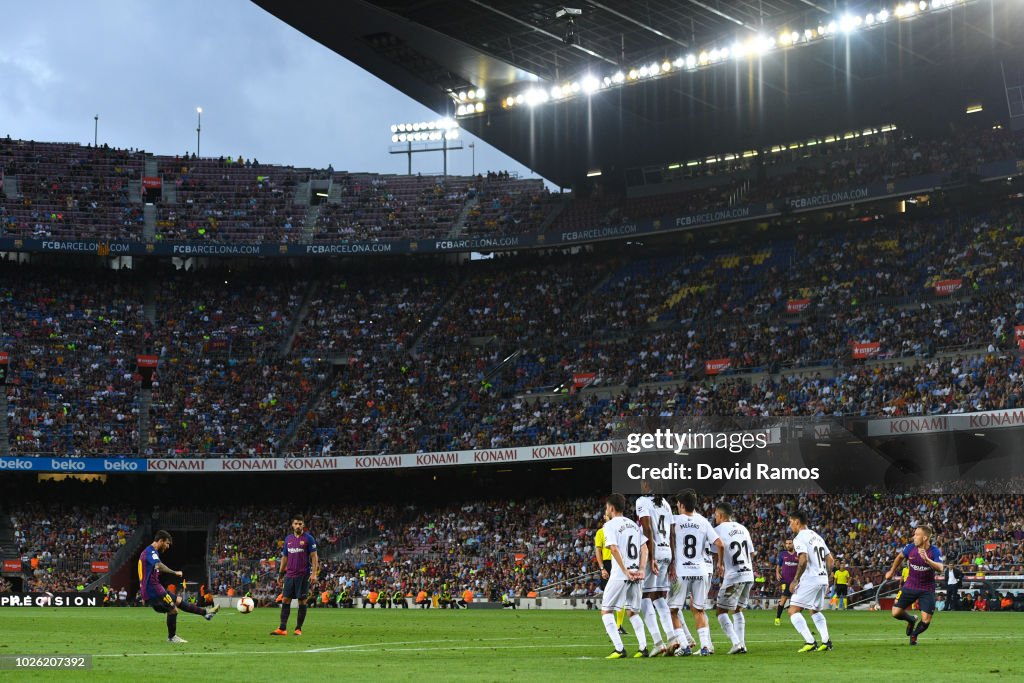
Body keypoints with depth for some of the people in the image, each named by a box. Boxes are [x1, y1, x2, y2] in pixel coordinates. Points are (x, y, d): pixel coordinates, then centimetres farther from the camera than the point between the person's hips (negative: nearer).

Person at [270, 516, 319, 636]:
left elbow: (314, 556, -5)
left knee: (302, 600, -1)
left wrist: (314, 573, -13)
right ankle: (282, 628, -2)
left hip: (303, 575, -5)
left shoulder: (308, 538, -3)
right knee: (285, 600, -1)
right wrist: (281, 575, 16)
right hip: (289, 575, 5)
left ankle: (298, 628, 6)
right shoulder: (288, 539, 12)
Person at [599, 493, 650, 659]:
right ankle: (643, 648, 5)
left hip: (619, 576, -6)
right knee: (633, 612, 18)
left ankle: (619, 649, -8)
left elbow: (614, 549, -16)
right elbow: (644, 548, 8)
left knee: (606, 611, 3)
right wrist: (641, 570, 1)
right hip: (636, 575, 6)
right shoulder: (634, 524, 17)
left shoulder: (610, 525, -3)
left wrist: (626, 572, -16)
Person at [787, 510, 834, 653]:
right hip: (823, 579, 9)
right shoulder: (817, 536, 18)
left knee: (793, 611, -6)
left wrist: (795, 580, -13)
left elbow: (804, 560, -21)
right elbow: (831, 560, 18)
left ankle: (810, 642, -18)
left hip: (809, 580, -9)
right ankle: (826, 641, 11)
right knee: (815, 611, 25)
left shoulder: (800, 538, -8)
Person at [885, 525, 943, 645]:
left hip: (927, 589, -3)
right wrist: (892, 571, 25)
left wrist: (927, 559, -46)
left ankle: (914, 635, 27)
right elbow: (900, 557, 14)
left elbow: (940, 568, -33)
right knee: (896, 613, -5)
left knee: (926, 621, -7)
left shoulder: (934, 551, -17)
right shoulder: (910, 547, -8)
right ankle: (912, 621, 29)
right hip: (910, 585, 3)